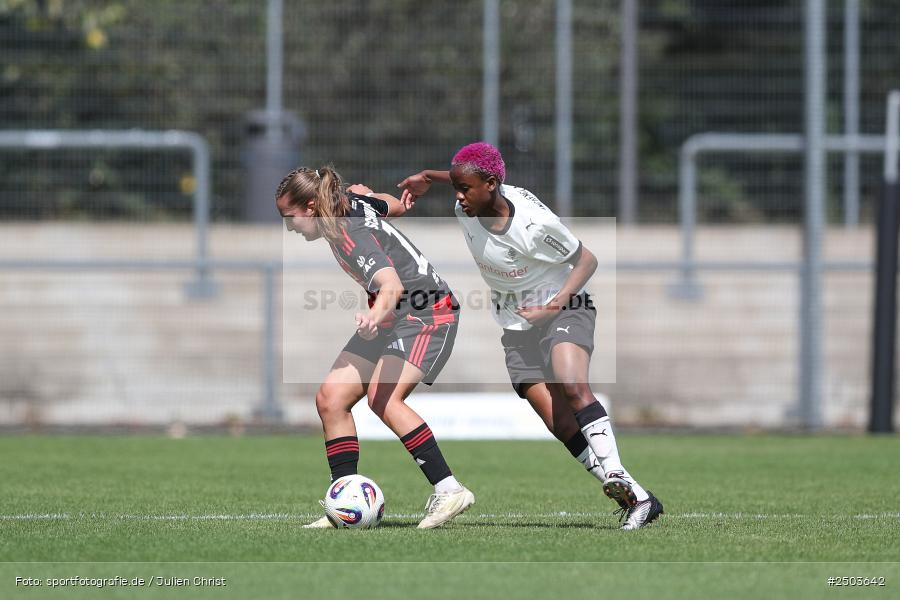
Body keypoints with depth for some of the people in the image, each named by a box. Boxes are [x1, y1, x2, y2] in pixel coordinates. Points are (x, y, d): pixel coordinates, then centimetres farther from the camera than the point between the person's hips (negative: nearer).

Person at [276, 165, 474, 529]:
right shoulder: (350, 203, -1)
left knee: (383, 399, -30)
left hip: (426, 314, -10)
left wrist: (375, 317, -62)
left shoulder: (353, 237, -26)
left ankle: (449, 490, -29)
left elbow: (392, 285, -43)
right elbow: (394, 205, 18)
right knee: (330, 398, -1)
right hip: (392, 318, 10)